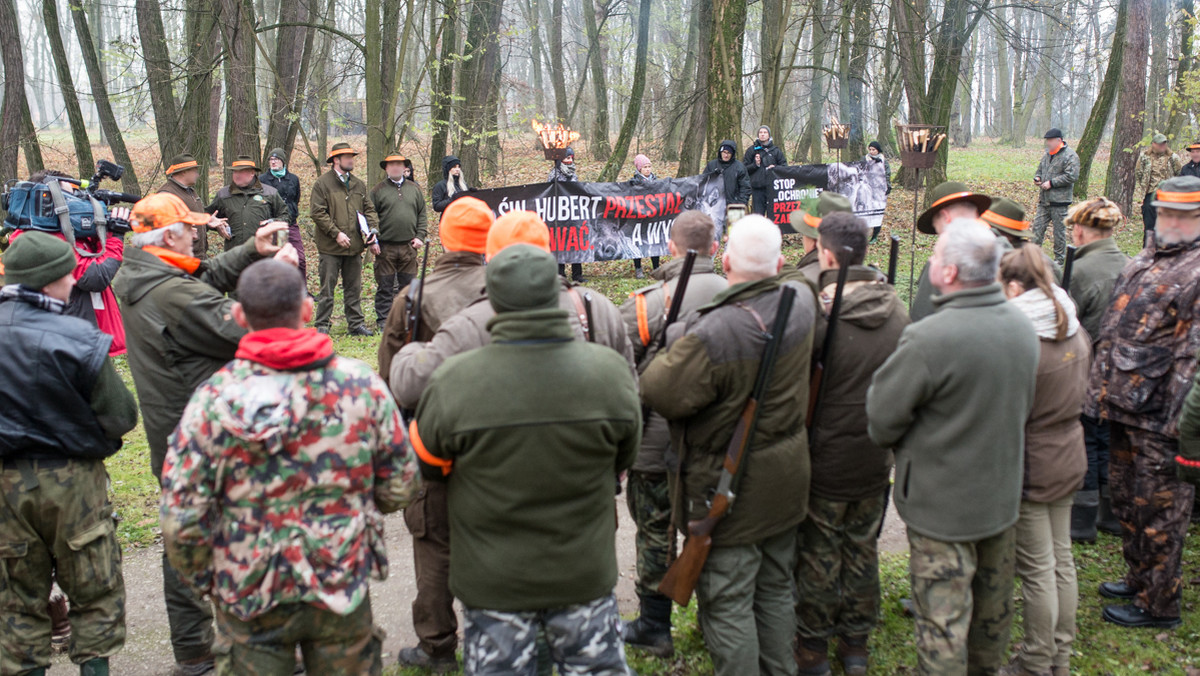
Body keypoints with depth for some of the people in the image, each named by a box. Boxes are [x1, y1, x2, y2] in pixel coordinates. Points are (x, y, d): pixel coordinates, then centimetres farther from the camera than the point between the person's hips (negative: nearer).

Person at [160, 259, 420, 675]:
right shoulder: (361, 384, -11)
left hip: (249, 594, 0)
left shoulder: (213, 398, -14)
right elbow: (400, 486, -4)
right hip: (343, 587, 1)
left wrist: (204, 578, 6)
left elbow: (180, 519, -12)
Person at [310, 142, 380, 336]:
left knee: (354, 289, 11)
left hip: (354, 247, 5)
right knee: (327, 289, 0)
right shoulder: (322, 183, -5)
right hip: (330, 248, -5)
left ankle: (356, 324, 19)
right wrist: (336, 233, -15)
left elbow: (369, 209, 18)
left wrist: (373, 229, 0)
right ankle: (322, 326, 8)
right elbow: (317, 213, -10)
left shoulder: (359, 185, 14)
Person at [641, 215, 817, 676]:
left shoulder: (711, 335, -29)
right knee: (775, 591, 23)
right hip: (787, 479, 8)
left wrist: (677, 342, -5)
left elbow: (658, 393, -21)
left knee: (727, 603, 7)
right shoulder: (803, 302, -7)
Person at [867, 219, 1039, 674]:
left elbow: (882, 416, -18)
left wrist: (889, 441, 4)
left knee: (943, 619, 5)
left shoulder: (929, 338, -28)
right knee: (993, 604, 24)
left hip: (942, 505, -8)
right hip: (1003, 495, 8)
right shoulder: (1023, 327, -2)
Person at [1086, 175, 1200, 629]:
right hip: (1123, 405, 8)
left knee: (1158, 508, 3)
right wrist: (1102, 388, 16)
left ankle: (1159, 603, 18)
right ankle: (1139, 579, 38)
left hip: (1160, 416, -8)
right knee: (1124, 495, 20)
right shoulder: (1143, 262, 13)